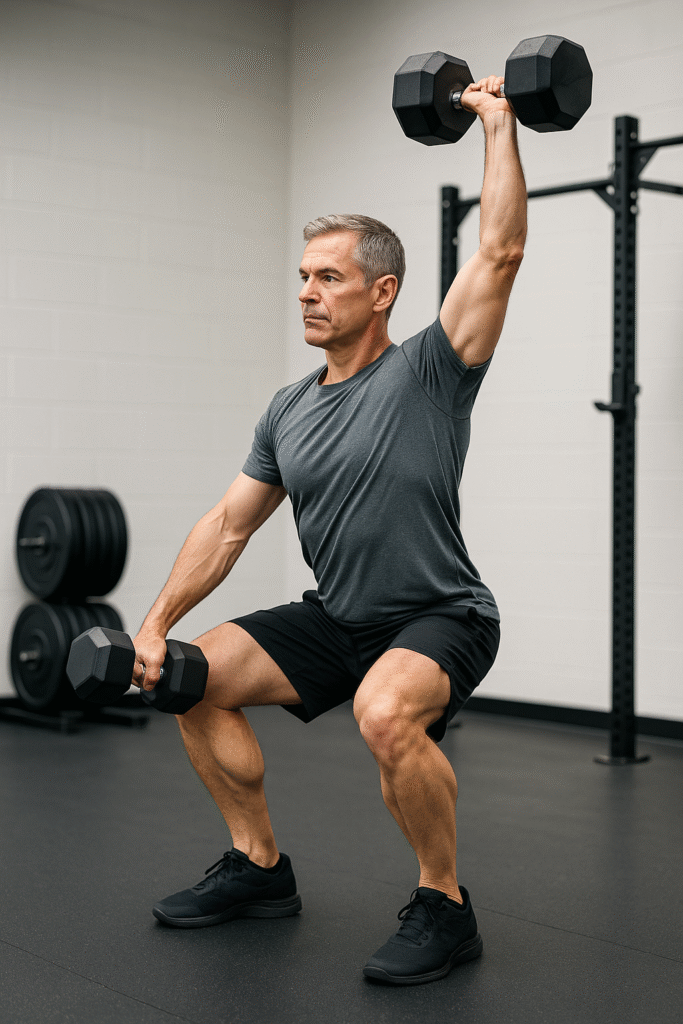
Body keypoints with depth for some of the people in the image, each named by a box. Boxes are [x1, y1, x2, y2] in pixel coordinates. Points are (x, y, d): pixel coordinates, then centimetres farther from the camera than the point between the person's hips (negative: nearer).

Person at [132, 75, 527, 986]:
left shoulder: (426, 374, -12)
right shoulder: (289, 410, 6)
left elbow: (500, 251, -21)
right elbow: (228, 525, 9)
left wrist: (499, 124, -16)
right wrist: (157, 621, 2)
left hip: (441, 620, -7)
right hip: (336, 617, 8)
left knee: (385, 714, -38)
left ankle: (444, 907, -14)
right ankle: (261, 869, 15)